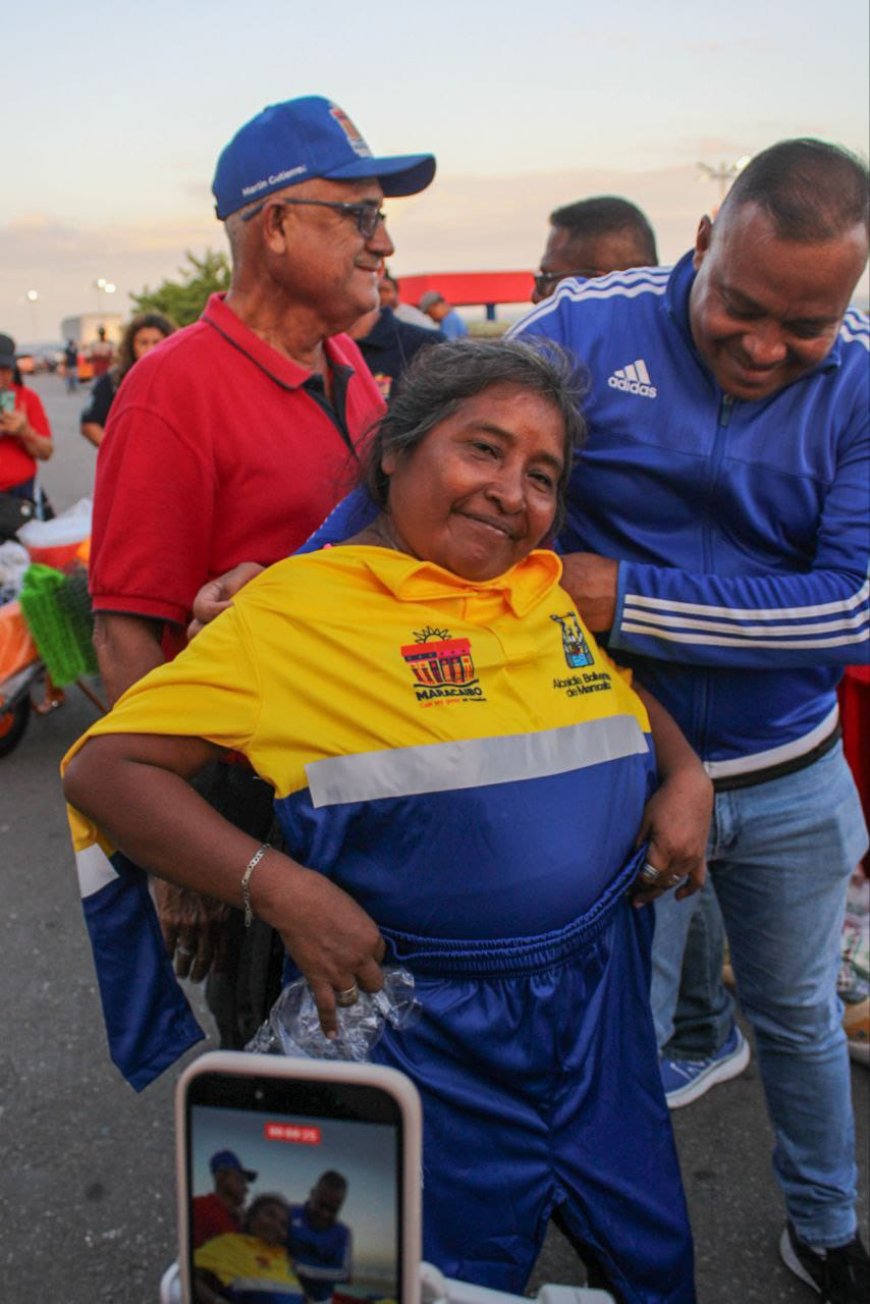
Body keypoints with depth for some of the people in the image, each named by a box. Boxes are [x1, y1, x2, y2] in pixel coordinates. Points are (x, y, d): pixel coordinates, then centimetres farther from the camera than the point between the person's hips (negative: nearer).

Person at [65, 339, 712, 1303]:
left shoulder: (561, 592, 6)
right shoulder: (298, 606, -12)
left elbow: (638, 696, 24)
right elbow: (105, 769, -13)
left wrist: (685, 774, 3)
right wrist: (279, 890, -22)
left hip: (601, 994, 6)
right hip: (428, 1026, -5)